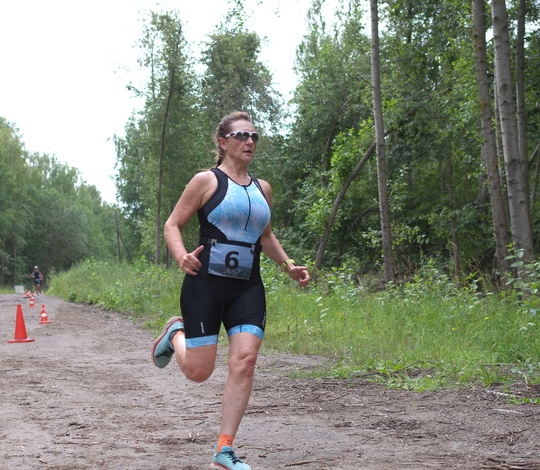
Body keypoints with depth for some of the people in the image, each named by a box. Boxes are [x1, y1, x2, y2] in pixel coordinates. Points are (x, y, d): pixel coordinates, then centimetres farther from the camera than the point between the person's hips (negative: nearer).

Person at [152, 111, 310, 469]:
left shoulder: (262, 189, 13)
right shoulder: (207, 181, -3)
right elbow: (173, 225, -3)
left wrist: (289, 265, 14)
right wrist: (182, 256, -23)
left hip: (248, 289, 4)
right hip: (206, 284, -4)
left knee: (245, 360, -12)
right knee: (198, 371, -2)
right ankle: (176, 333, 34)